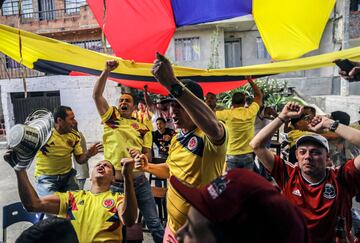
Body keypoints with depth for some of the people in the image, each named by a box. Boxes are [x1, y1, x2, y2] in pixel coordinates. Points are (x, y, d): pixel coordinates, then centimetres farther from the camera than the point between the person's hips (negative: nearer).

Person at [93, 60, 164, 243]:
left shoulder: (143, 129, 4)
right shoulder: (110, 117, 3)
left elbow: (148, 155, 5)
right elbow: (96, 95, -9)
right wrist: (107, 71, -15)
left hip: (140, 181, 1)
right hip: (115, 184, 0)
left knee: (153, 222, 9)